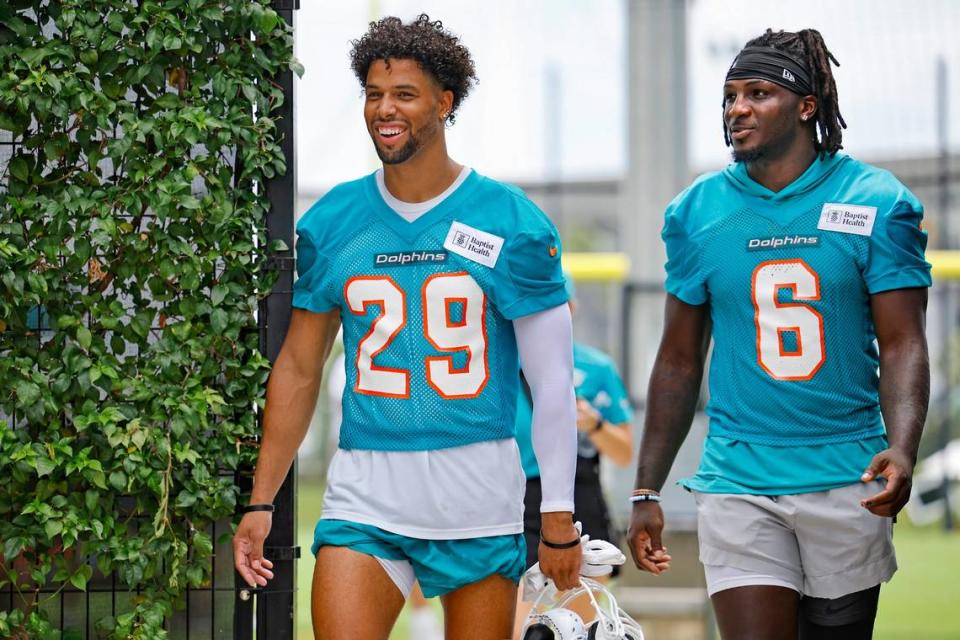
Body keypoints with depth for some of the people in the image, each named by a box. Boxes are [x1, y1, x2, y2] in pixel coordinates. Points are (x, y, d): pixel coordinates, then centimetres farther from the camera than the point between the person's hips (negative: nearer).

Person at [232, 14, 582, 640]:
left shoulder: (511, 224, -2)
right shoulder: (331, 223, 6)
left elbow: (552, 381, -1)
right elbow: (299, 367, 14)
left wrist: (559, 517, -4)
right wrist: (261, 501, 11)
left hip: (478, 492, -2)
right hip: (364, 491, 2)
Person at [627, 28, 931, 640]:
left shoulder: (875, 202, -2)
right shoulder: (697, 211, 4)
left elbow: (902, 343, -5)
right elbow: (679, 361, 11)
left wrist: (901, 449, -23)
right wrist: (646, 490, 9)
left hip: (848, 483, -1)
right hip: (738, 483, 1)